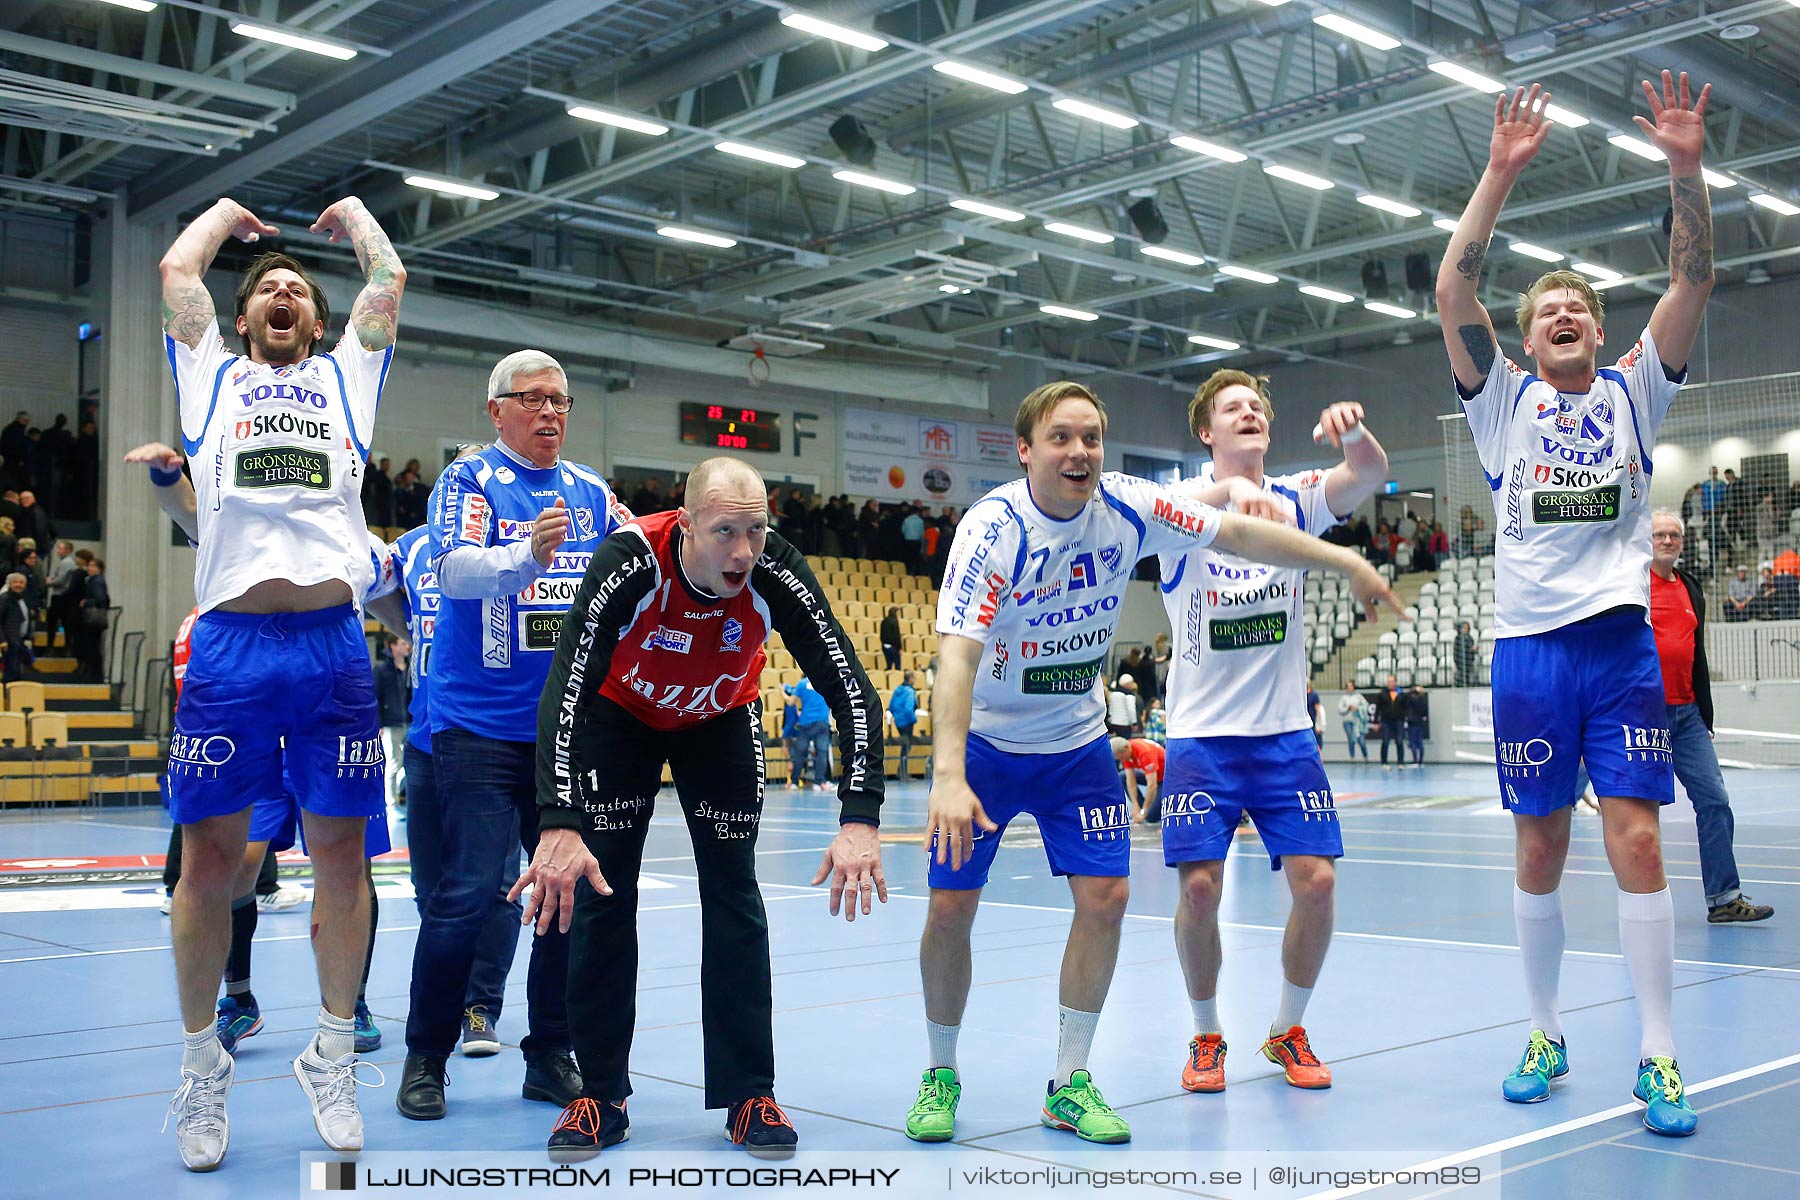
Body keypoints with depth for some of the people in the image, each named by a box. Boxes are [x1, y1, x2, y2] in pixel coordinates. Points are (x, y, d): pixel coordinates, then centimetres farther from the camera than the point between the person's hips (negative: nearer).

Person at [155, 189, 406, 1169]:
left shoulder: (345, 376, 23)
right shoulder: (212, 375, 22)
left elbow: (390, 279, 20)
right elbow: (176, 269, 16)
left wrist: (352, 212, 37)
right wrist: (228, 212, 33)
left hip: (332, 641, 1)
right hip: (231, 639, -1)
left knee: (341, 851, 3)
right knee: (210, 856, 1)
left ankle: (332, 1053, 16)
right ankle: (201, 1060, 16)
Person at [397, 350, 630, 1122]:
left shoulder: (591, 491, 12)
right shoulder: (469, 480, -3)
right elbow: (454, 570, -18)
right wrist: (526, 553, -36)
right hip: (482, 726, -5)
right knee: (468, 893, -7)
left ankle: (550, 1058, 20)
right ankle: (425, 1060, 10)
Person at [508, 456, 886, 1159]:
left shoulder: (776, 573, -32)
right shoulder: (629, 562, -37)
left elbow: (851, 690, -31)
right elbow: (564, 691, -41)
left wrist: (859, 821, -43)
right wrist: (559, 827, -53)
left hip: (721, 719, 1)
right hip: (619, 714, -1)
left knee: (734, 895, -3)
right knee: (601, 893, -3)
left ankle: (750, 1096, 7)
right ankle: (601, 1096, 10)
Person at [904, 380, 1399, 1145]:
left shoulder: (1128, 508, -13)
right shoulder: (993, 528, -26)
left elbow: (1241, 535, -2)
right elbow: (956, 655, -36)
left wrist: (1345, 562, -2)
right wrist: (949, 777, -47)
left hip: (1077, 743, 4)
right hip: (984, 742, -4)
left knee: (1105, 896, -5)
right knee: (951, 905, -6)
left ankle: (1069, 1083, 11)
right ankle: (940, 1074, 16)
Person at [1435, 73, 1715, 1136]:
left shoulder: (1633, 396, 10)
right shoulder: (1507, 400, 8)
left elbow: (1694, 281, -1)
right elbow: (1454, 292, -5)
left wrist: (1686, 166, -14)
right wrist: (1502, 173, -13)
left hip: (1622, 641, 0)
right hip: (1530, 647, 0)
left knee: (1637, 840, -5)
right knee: (1540, 850, 6)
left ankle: (1660, 1058, 2)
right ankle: (1545, 1035, 19)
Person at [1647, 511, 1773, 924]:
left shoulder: (1691, 588, 16)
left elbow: (1698, 657, 20)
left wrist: (1705, 717, 18)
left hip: (1687, 714, 6)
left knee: (1715, 800, -2)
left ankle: (1723, 898, 0)